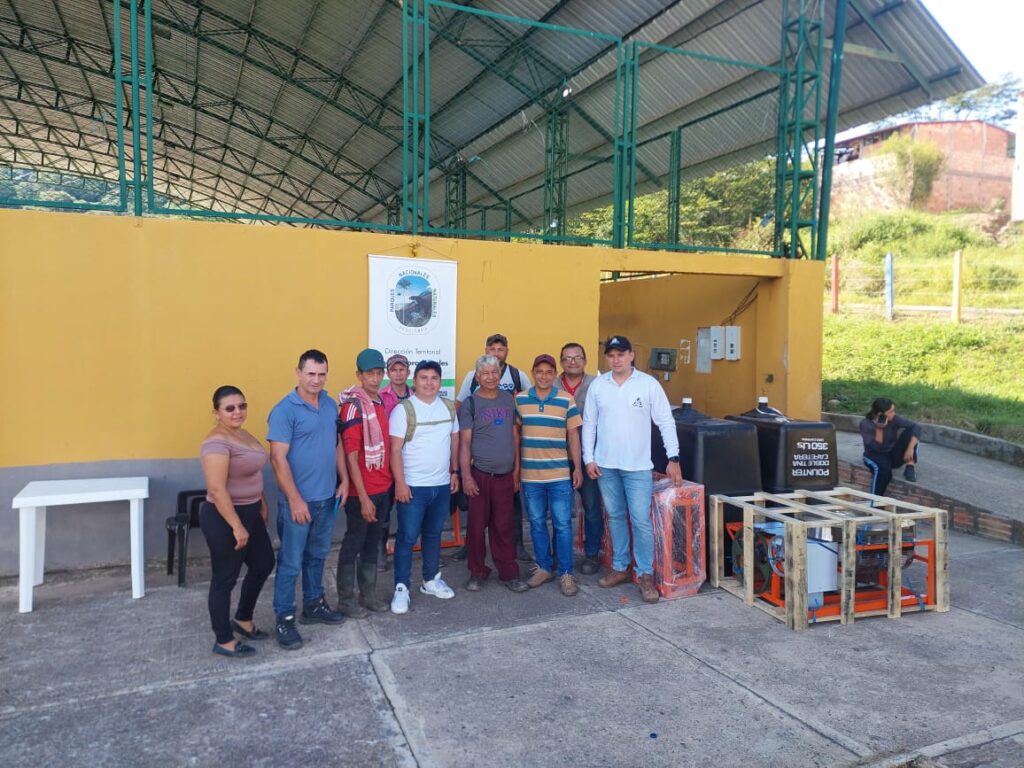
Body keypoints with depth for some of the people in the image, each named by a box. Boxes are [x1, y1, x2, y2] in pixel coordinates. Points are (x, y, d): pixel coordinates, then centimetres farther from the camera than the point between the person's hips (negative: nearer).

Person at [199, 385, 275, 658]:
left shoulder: (242, 435, 8)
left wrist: (262, 504, 21)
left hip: (249, 513, 10)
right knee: (225, 578, 4)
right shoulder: (217, 442, -22)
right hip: (224, 518, -10)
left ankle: (242, 620, 37)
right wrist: (237, 527, -24)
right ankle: (224, 641, 20)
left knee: (263, 564, 19)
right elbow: (217, 489, -26)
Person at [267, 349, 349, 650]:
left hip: (327, 497, 6)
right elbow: (278, 458, -17)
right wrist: (295, 499, -20)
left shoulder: (330, 405, 6)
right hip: (297, 500, -6)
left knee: (317, 556, 20)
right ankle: (284, 619, 16)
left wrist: (344, 480, 8)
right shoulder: (285, 410, -14)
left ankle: (314, 605, 35)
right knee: (291, 562, 3)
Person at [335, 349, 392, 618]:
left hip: (383, 488, 7)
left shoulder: (381, 401, 6)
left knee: (372, 542, 18)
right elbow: (351, 457, -19)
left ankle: (368, 594, 32)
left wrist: (389, 483, 10)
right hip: (362, 491, -7)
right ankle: (346, 599, 23)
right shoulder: (354, 406, -17)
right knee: (353, 543, 7)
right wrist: (363, 497, -19)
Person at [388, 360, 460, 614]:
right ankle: (401, 588, 11)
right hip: (413, 486, -5)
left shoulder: (448, 407, 6)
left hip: (442, 485, 5)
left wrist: (454, 471, 11)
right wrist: (400, 482, -16)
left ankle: (431, 580, 30)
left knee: (433, 534, 17)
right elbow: (395, 449, -12)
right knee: (407, 537, 1)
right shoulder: (403, 409, -10)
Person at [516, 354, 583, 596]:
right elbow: (514, 433, 9)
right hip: (530, 474, 2)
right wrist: (514, 467, 8)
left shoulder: (567, 400, -2)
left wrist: (578, 467, -1)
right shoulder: (519, 399, 2)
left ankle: (566, 573, 11)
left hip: (560, 474, -2)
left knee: (563, 525, 1)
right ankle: (544, 568, 24)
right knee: (537, 524, 11)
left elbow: (573, 435, 2)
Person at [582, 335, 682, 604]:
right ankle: (619, 567, 26)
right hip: (605, 465, 3)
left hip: (638, 466, -3)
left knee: (641, 520, -4)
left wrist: (673, 458, -7)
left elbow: (666, 422, -3)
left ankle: (645, 574, 9)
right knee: (615, 517, 13)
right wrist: (589, 458, 1)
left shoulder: (649, 384, -4)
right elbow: (589, 424, 7)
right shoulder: (598, 385, 3)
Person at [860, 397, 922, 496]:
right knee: (884, 468, -39)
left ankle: (910, 467, -21)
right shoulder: (865, 424, -18)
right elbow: (876, 447, -24)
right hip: (875, 455, -3)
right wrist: (879, 428, -31)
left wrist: (910, 448, -35)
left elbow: (916, 427, -24)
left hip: (893, 455, 3)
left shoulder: (894, 419, -12)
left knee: (910, 431, -18)